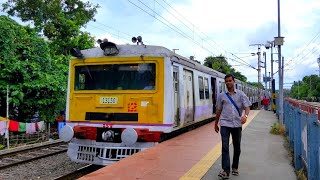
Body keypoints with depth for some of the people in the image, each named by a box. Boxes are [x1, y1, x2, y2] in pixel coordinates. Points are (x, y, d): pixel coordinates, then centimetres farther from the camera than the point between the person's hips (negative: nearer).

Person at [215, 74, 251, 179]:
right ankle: (226, 170, -11)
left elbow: (247, 107, -3)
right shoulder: (221, 95, 7)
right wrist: (216, 124, 17)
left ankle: (235, 168, 26)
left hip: (237, 124, 1)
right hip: (225, 124, -1)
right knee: (225, 147, -11)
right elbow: (218, 110, 14)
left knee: (237, 147, 11)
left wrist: (245, 115, -25)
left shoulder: (240, 94, 4)